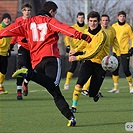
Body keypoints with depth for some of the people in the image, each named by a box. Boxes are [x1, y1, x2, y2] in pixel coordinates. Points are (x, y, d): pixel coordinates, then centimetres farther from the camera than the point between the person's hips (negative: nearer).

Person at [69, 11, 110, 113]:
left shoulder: (102, 35, -23)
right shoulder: (87, 31, -2)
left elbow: (94, 53, -32)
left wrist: (78, 57, -39)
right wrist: (76, 50, 24)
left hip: (100, 64, -4)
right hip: (88, 61, 4)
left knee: (92, 93, -1)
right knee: (80, 82, -22)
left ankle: (95, 93, 36)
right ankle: (74, 106, -14)